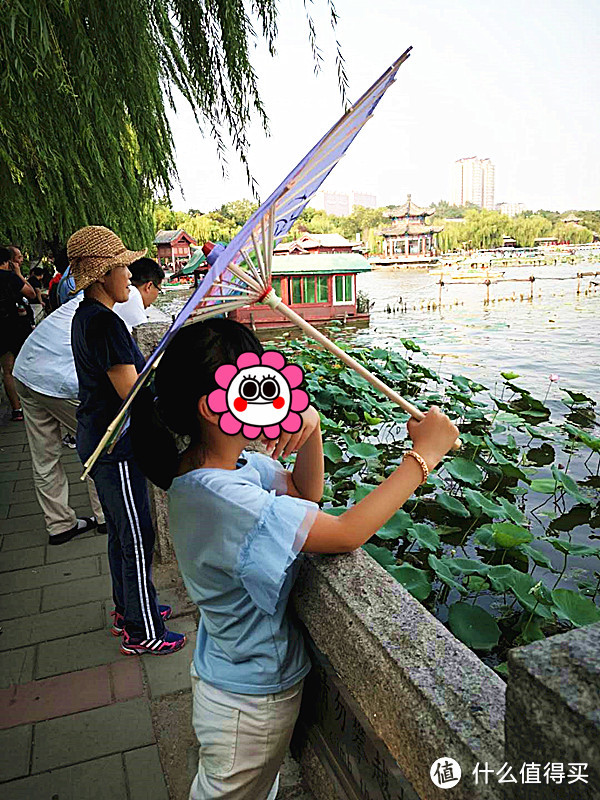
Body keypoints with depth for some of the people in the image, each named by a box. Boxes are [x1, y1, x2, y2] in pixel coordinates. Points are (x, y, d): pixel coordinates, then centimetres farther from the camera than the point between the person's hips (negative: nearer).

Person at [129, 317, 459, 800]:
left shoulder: (226, 461, -7)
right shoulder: (223, 498, -36)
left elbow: (305, 494, 3)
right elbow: (346, 533, -35)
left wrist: (311, 427, -15)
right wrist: (423, 454, -27)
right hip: (250, 704, -7)